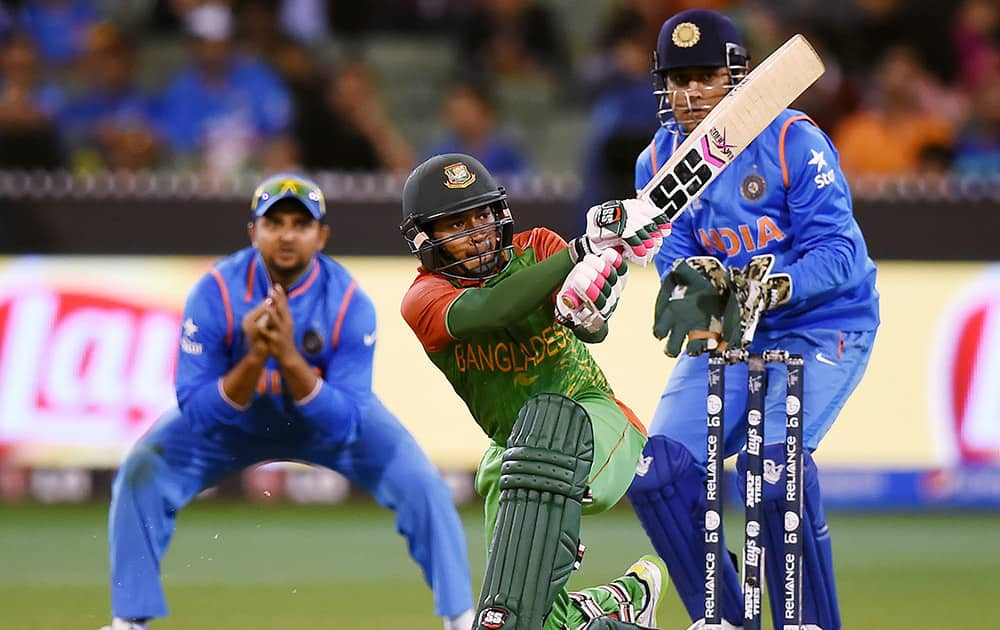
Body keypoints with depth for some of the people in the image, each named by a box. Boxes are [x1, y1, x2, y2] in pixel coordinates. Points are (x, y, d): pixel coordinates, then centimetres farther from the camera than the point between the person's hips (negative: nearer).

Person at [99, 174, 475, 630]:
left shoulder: (348, 302, -27)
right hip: (232, 417, 0)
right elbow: (196, 412, -28)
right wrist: (253, 360, -44)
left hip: (329, 414, 0)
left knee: (421, 484, -19)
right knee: (142, 476, -21)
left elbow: (343, 426, -30)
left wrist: (290, 358, -44)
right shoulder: (216, 293, -27)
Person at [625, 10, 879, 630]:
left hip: (821, 326, -5)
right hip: (726, 338, 5)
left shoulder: (791, 140, -14)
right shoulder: (658, 162, 2)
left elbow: (842, 254, -20)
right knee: (658, 470, -13)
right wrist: (695, 282, -29)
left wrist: (769, 288, -37)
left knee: (772, 461, -29)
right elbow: (676, 260, -4)